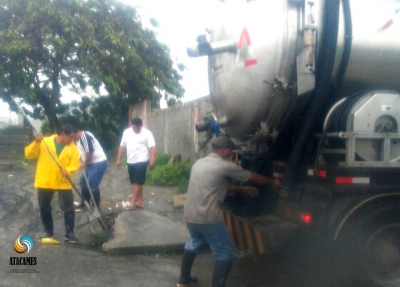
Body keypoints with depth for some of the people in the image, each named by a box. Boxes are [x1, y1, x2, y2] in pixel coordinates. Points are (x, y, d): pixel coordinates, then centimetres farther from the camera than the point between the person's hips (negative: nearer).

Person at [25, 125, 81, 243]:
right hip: (44, 182, 0)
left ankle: (69, 233, 13)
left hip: (63, 183, 0)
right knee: (44, 208, 11)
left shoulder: (72, 147, -3)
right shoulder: (44, 142, -5)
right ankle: (49, 232, 27)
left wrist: (68, 171, -27)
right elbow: (28, 154, -6)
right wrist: (36, 142, -20)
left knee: (69, 208, -1)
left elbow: (75, 164, -6)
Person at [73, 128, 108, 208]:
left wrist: (84, 163, -11)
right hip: (91, 163, 10)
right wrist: (82, 162, -3)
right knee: (83, 182, 15)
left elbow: (89, 152, -23)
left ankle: (96, 206, -1)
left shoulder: (85, 136, -20)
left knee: (92, 184, -11)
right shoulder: (78, 139, 11)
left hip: (99, 162, -10)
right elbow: (81, 153, 15)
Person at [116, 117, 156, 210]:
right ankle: (140, 201, 19)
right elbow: (122, 146, 12)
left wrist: (152, 160, -22)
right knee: (136, 182, 11)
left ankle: (133, 203, -2)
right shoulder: (126, 132, 6)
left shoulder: (147, 133, -8)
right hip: (130, 162, 6)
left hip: (141, 161, -5)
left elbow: (153, 148, -12)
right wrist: (118, 159, 11)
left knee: (137, 182, -7)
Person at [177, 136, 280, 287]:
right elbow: (254, 177, 4)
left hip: (189, 215, 8)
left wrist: (242, 189, 27)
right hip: (208, 218, -8)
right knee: (224, 253, 7)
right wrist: (273, 182, 20)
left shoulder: (199, 163, 14)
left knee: (193, 243, 31)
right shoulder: (225, 166, -8)